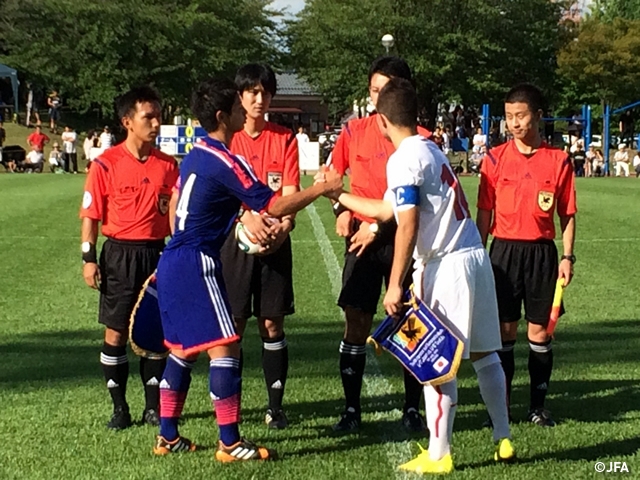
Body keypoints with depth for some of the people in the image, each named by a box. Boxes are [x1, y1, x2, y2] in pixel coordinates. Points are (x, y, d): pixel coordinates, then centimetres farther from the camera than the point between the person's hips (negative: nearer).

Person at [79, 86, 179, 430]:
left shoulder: (168, 165, 4)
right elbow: (90, 214, -3)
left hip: (157, 254, 3)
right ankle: (119, 408, 14)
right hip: (119, 255, -3)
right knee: (115, 333, 2)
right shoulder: (106, 164, -5)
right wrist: (89, 258, -8)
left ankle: (154, 406, 18)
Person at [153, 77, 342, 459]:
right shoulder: (224, 161, -16)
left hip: (174, 262, 10)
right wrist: (323, 189, -8)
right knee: (225, 347, -5)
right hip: (197, 264, -10)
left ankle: (168, 436, 22)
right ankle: (230, 444, -2)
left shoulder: (196, 154, 12)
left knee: (183, 349, 16)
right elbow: (274, 206, -18)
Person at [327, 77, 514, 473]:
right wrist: (337, 195, 35)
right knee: (484, 353, 16)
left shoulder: (404, 159, -10)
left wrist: (395, 285, -14)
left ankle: (438, 455, 7)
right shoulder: (431, 150, 18)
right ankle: (504, 440, 24)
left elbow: (408, 226, -17)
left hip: (445, 266, -9)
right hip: (476, 258, 9)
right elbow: (384, 210, 25)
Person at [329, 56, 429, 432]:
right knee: (356, 323, 2)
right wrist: (341, 210, 2)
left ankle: (412, 409, 16)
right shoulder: (355, 131, 5)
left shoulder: (420, 139, -4)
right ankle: (351, 409, 10)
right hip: (361, 239, 2)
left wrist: (378, 227, -12)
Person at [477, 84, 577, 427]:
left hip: (542, 252, 0)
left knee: (540, 331, 5)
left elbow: (568, 214, 5)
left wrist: (567, 256, -2)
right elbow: (484, 212, 4)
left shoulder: (558, 160, 1)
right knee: (504, 330, 4)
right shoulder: (495, 158, 1)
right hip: (504, 250, 0)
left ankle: (538, 406, 16)